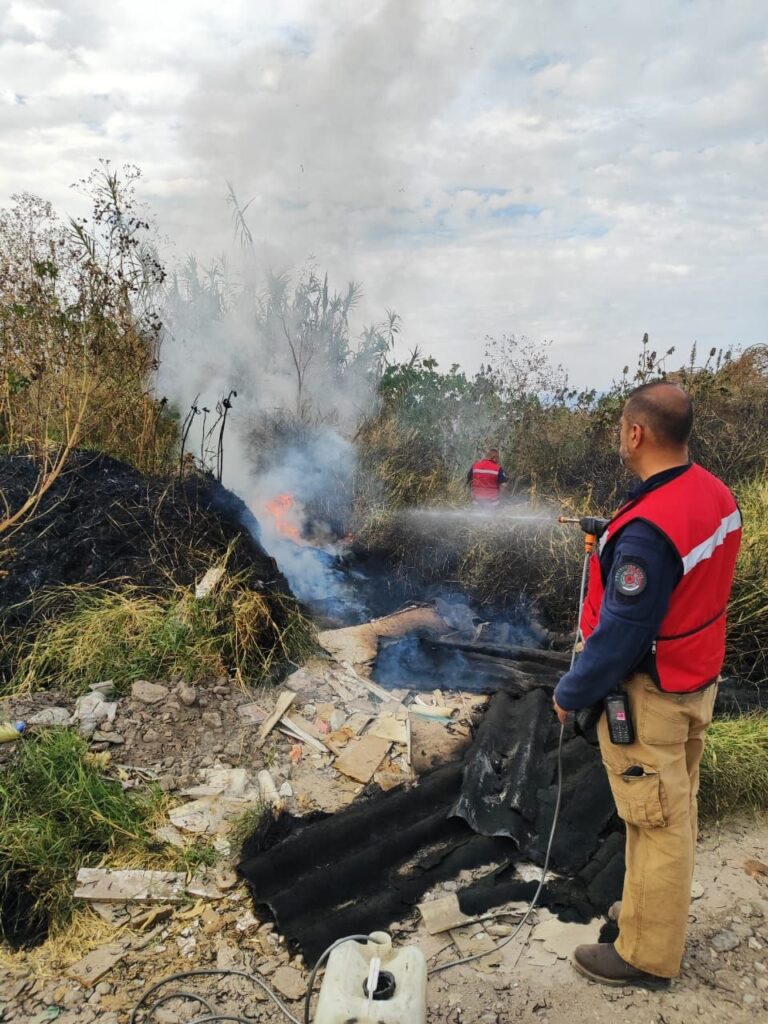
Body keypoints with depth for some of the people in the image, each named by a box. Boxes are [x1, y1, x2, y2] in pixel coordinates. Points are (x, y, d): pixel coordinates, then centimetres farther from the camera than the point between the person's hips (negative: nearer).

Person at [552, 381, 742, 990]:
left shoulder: (649, 529, -31)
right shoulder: (717, 495, -3)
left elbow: (620, 635, -25)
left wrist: (571, 695, -10)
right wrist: (617, 543, 8)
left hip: (648, 695, -9)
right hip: (696, 682, 9)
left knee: (657, 823, 7)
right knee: (677, 812, 23)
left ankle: (649, 957, 26)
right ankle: (661, 910, 44)